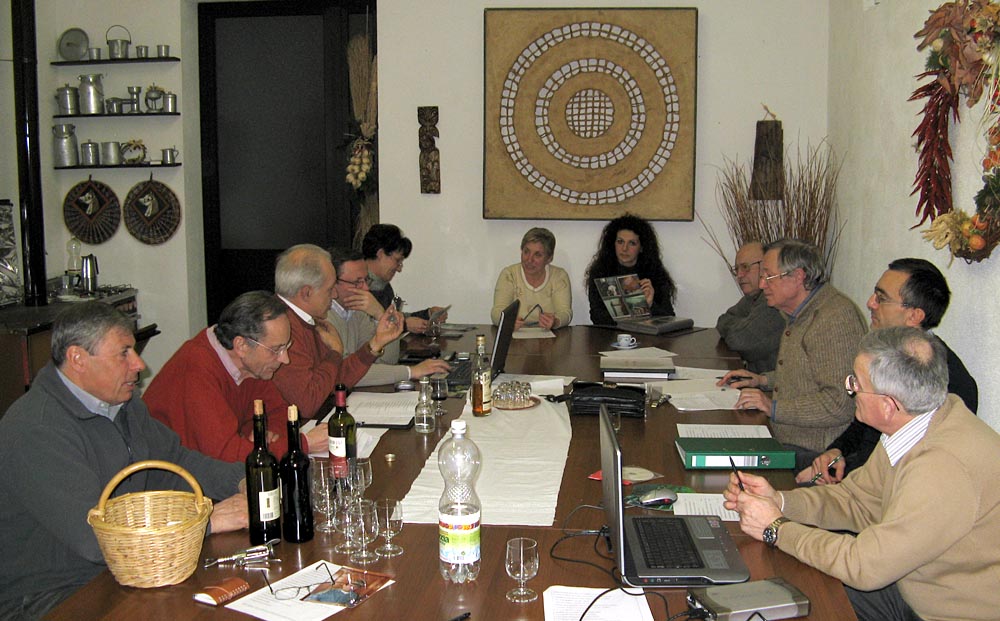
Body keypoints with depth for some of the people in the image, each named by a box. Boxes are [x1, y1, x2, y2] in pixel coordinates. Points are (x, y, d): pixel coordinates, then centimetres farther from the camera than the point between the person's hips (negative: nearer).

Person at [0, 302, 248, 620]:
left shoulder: (122, 402, 8)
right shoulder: (36, 430, -24)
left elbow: (173, 462, 14)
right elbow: (93, 536, -31)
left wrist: (243, 480, -5)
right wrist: (207, 520, -28)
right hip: (48, 596, -8)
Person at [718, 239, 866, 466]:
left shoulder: (836, 319, -19)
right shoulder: (800, 315, 15)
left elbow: (841, 403, -25)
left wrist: (774, 407, -21)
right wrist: (763, 380, 17)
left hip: (812, 454, -10)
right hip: (785, 441, 10)